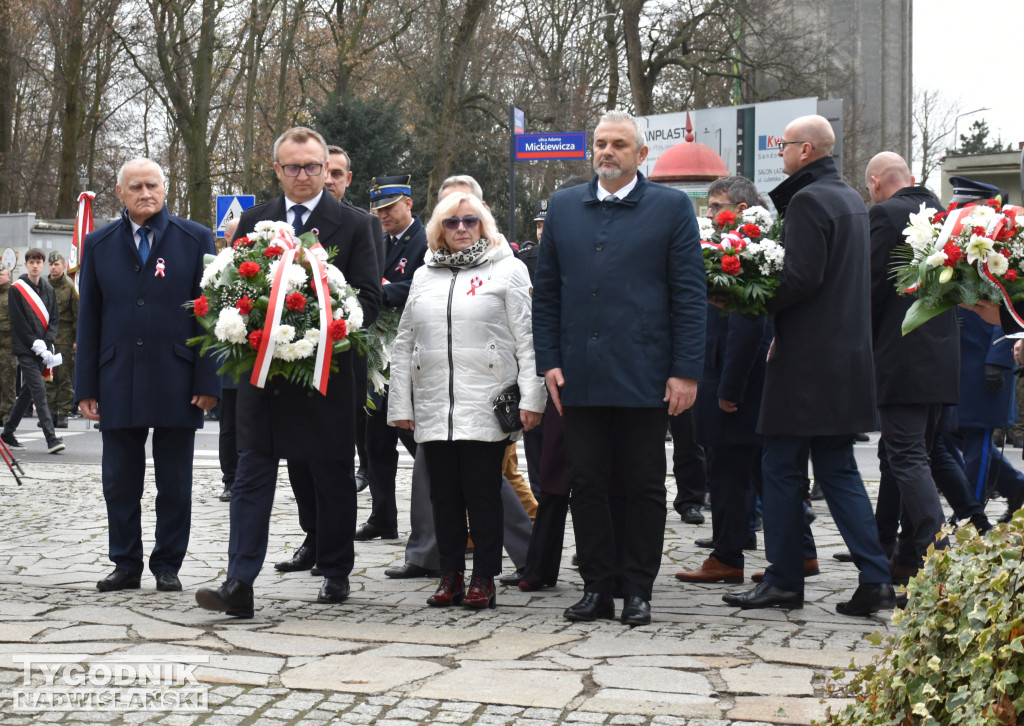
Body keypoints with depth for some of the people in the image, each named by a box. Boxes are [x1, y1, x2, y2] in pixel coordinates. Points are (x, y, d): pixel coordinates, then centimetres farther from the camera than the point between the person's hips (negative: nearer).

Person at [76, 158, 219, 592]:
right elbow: (88, 320, 9)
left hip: (177, 385, -2)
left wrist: (208, 381, -6)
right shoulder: (99, 244, 9)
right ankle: (126, 566, 17)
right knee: (120, 483, 5)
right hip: (118, 386, 2)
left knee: (174, 485, 6)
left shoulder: (196, 240, 3)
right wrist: (86, 386, 3)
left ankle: (168, 566, 16)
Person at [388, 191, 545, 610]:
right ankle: (450, 575, 14)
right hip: (433, 409, 4)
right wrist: (400, 404, 11)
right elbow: (405, 344, 17)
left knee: (483, 493, -1)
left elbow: (527, 339, -2)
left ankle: (484, 578, 7)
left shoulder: (507, 270, 4)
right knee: (444, 494, 6)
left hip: (486, 407, -4)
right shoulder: (424, 276, 16)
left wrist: (531, 398, -10)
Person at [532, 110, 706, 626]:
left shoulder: (671, 208, 2)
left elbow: (689, 293, -1)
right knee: (587, 483, 6)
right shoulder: (563, 206, 12)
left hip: (645, 377, -3)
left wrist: (686, 371, -8)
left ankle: (638, 591, 14)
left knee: (645, 486, 5)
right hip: (581, 378, 3)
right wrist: (549, 362, 3)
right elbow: (546, 291, 12)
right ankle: (596, 587, 16)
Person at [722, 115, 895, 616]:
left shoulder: (807, 200, -13)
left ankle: (783, 581, 8)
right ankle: (875, 579, 4)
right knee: (838, 470, 10)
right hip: (847, 357, 9)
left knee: (781, 471, 1)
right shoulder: (851, 200, 16)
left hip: (806, 359, -9)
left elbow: (801, 277, -22)